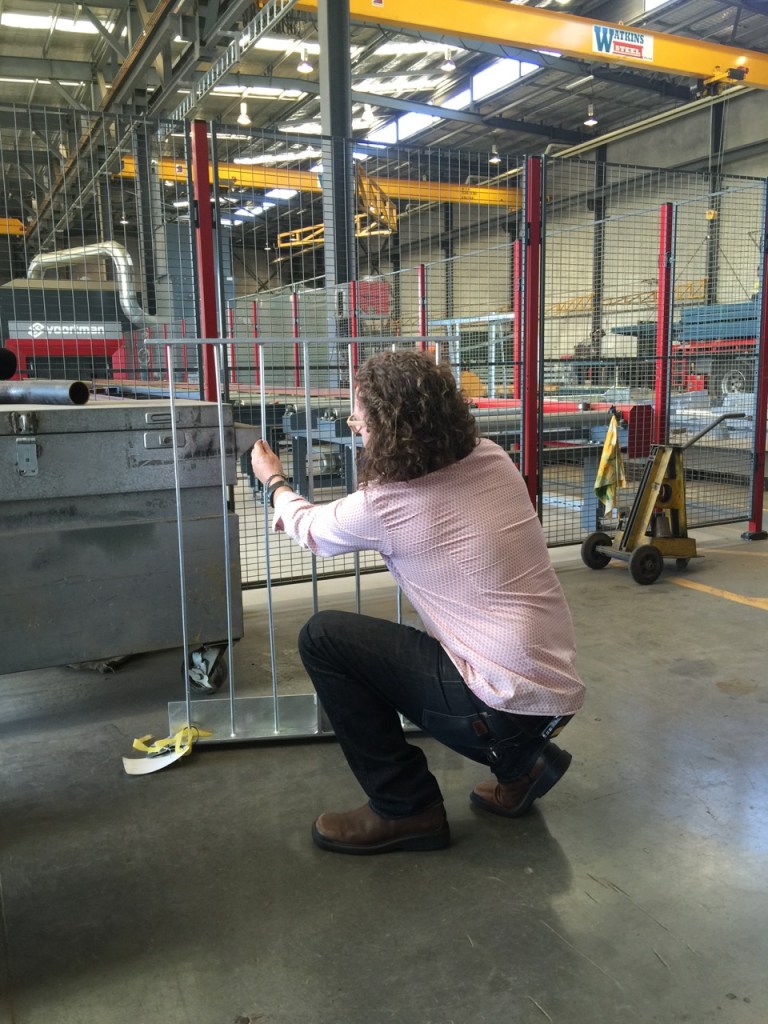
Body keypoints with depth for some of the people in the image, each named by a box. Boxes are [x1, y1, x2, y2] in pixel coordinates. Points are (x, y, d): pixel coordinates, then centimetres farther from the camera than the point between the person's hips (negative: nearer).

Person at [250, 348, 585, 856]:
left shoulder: (384, 505, -15)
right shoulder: (493, 458, 3)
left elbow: (310, 528, 9)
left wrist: (275, 481, 29)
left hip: (508, 702, -8)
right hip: (559, 688, 8)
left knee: (324, 637, -2)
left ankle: (404, 809, 8)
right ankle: (521, 762, 21)